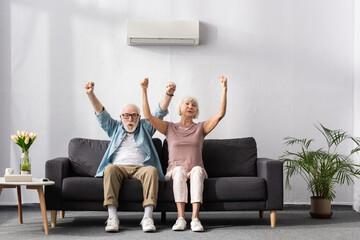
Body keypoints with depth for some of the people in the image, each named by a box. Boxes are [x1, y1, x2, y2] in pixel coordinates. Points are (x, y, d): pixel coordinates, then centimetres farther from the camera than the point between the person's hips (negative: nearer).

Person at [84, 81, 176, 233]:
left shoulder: (145, 128, 26)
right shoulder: (115, 128, 28)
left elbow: (160, 113, 15)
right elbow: (101, 113, 17)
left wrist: (168, 94, -2)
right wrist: (90, 94, 2)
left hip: (141, 167, 0)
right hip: (119, 167, 0)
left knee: (152, 170, -34)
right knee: (109, 169, -34)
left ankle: (147, 217, -42)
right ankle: (112, 217, -42)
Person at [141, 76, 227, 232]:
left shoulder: (201, 128, 13)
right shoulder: (170, 128, 14)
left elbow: (220, 114, 1)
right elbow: (147, 116, 3)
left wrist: (224, 90, -7)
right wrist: (144, 91, -3)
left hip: (196, 169, 0)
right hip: (174, 171, 0)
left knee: (197, 170, -35)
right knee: (179, 170, -35)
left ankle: (195, 217, -47)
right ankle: (180, 218, -44)